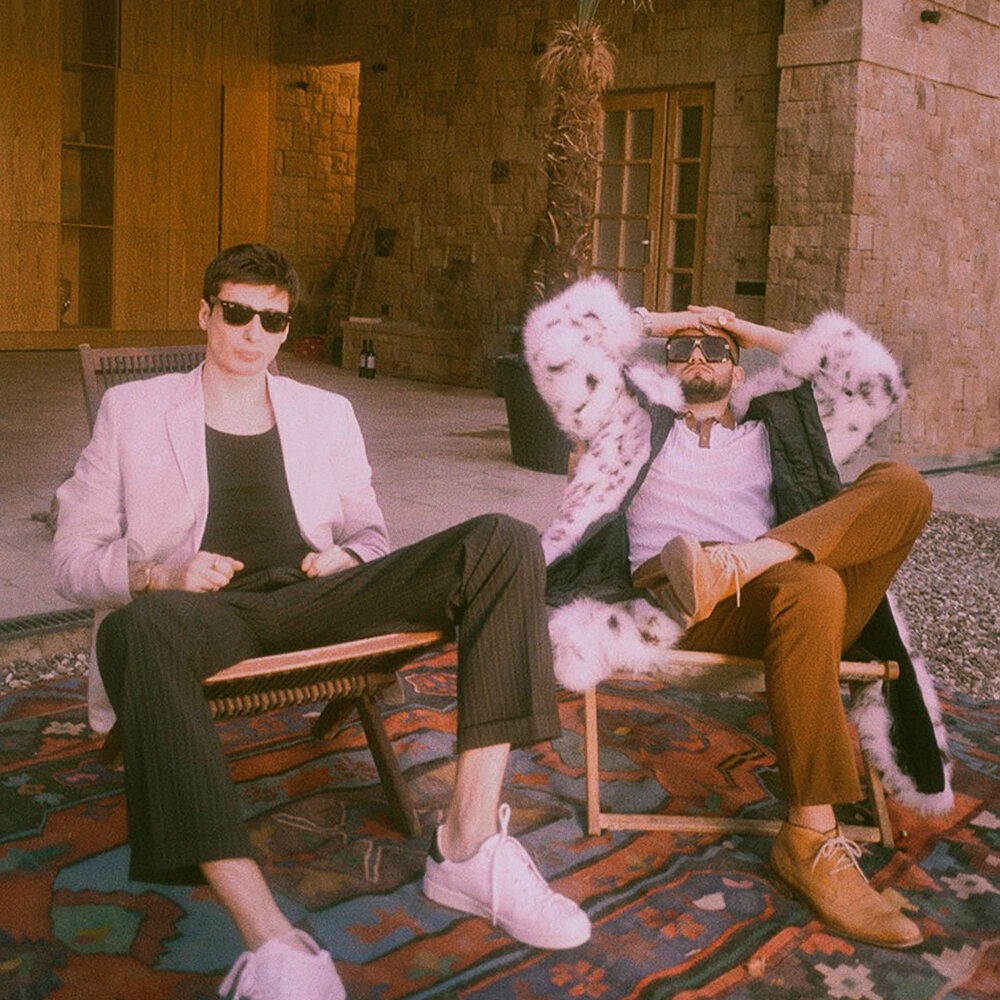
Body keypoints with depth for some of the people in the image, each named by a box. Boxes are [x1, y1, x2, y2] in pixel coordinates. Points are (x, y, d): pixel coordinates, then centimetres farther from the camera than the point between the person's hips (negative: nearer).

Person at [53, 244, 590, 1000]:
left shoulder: (327, 414, 27)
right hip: (210, 607, -3)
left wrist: (348, 555, 2)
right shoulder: (133, 409, 19)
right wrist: (155, 575, -8)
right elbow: (74, 557, 14)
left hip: (316, 597, 3)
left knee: (503, 543, -21)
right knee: (140, 627, -42)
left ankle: (469, 845, -28)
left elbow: (370, 533, 28)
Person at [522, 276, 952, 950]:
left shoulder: (776, 427, 36)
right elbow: (555, 337, 19)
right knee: (811, 588, -38)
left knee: (903, 485, -18)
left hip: (780, 599, 4)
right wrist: (657, 323, 28)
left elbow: (878, 380, 26)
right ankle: (812, 845, -38)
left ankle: (738, 562, -37)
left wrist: (761, 334, 30)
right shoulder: (636, 422, 29)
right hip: (667, 598, -3)